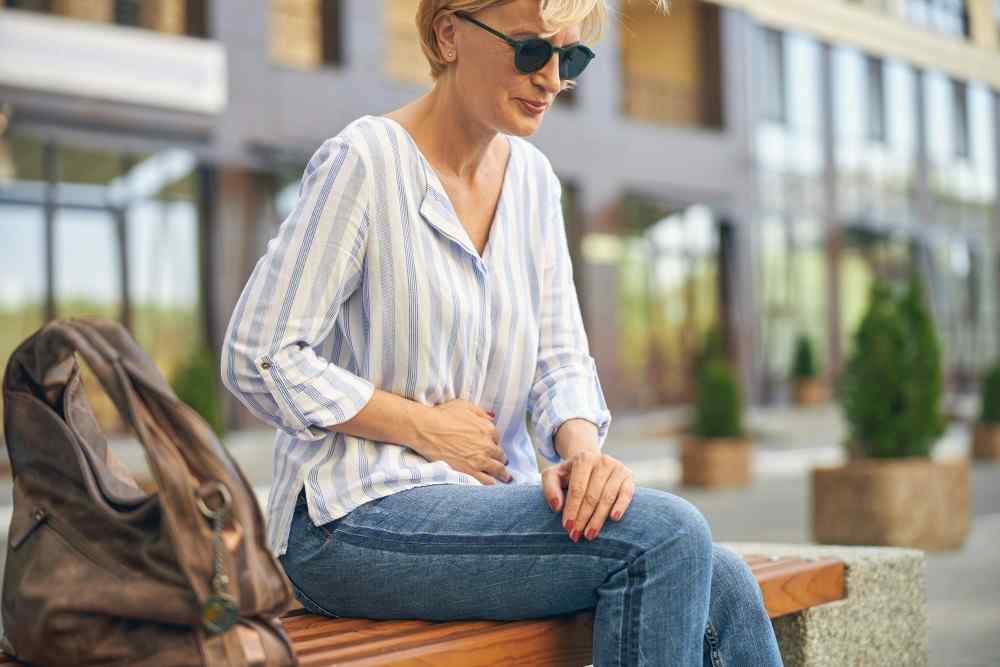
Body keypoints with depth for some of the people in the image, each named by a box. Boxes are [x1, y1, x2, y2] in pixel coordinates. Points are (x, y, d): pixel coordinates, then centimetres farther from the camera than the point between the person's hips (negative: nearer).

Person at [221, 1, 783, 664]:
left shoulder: (532, 178, 11)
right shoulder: (364, 160, -10)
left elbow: (560, 359, 9)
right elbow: (258, 360, -13)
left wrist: (581, 449, -13)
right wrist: (427, 428, -13)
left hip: (490, 502, 7)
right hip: (354, 522, -7)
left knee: (723, 587, -17)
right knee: (665, 536, -25)